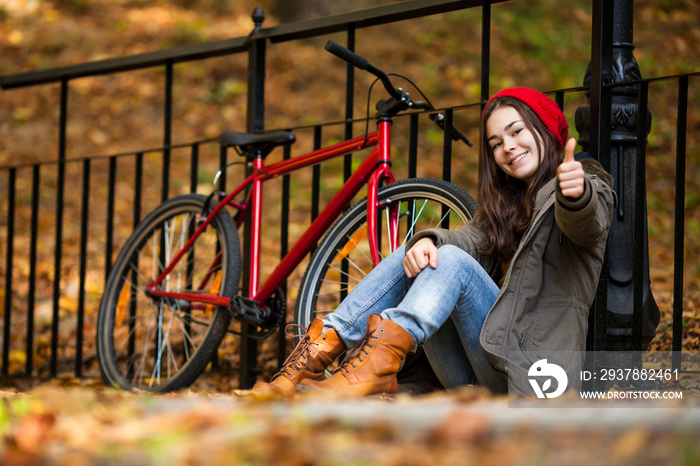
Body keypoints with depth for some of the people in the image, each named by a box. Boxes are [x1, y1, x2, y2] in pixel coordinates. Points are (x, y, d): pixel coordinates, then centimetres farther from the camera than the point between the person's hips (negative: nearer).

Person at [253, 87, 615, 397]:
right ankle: (319, 350, -27)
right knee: (413, 258, -11)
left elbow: (586, 223, -20)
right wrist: (427, 241, -20)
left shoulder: (591, 186, 8)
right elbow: (472, 238, 3)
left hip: (532, 369, -6)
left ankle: (380, 359, -49)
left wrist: (576, 193, -45)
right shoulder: (505, 201, 27)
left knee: (454, 261, -25)